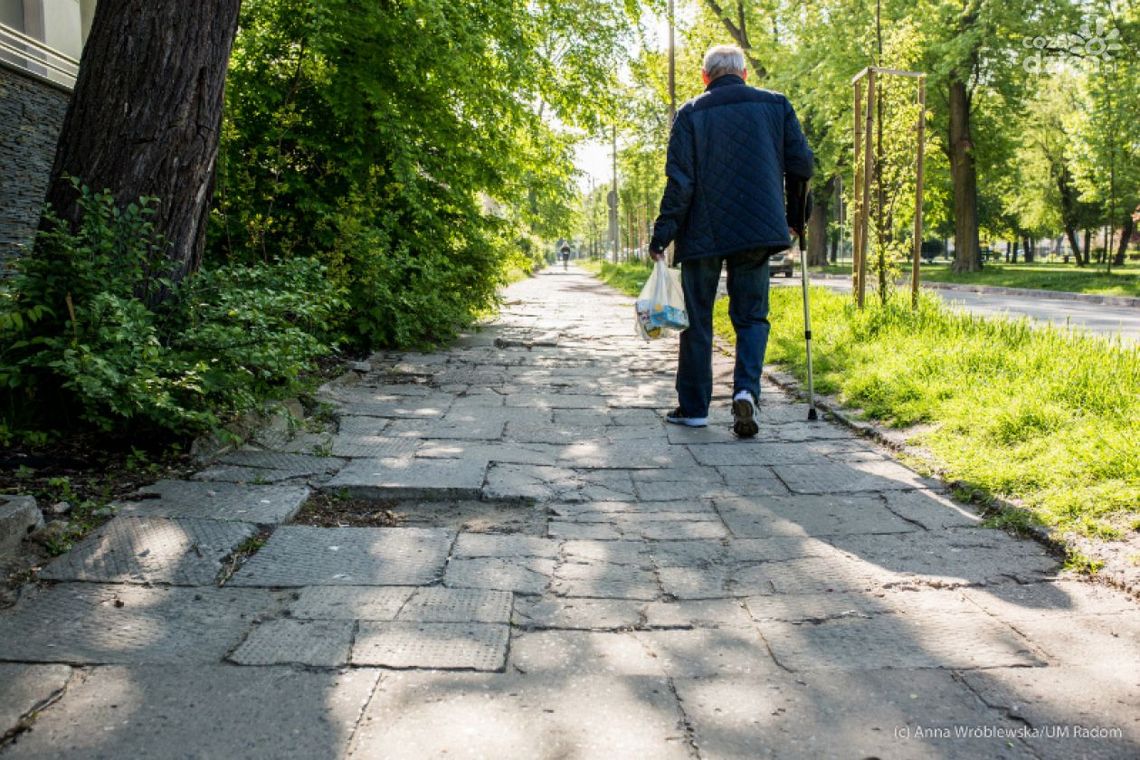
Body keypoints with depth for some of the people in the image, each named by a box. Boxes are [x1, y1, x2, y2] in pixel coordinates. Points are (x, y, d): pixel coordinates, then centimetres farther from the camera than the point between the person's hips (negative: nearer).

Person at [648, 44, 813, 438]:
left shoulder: (690, 113, 1)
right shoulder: (776, 105, 8)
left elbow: (679, 180, -7)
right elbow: (801, 164, 6)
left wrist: (662, 234, -6)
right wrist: (794, 213, 20)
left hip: (702, 232, -1)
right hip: (758, 230, 1)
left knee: (697, 319, 9)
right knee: (751, 316, 9)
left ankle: (693, 406, 14)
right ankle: (746, 389, -13)